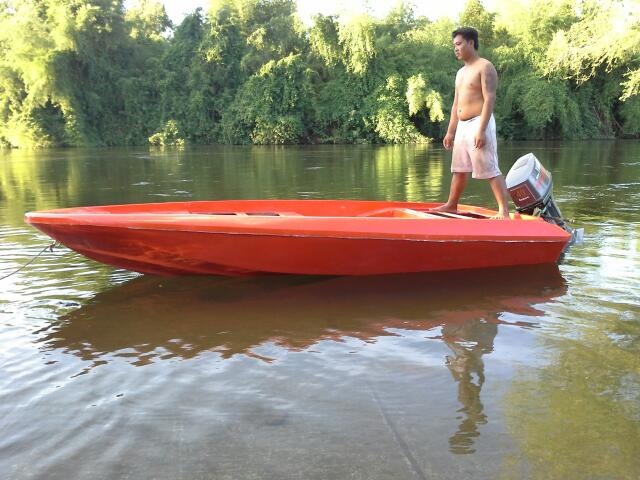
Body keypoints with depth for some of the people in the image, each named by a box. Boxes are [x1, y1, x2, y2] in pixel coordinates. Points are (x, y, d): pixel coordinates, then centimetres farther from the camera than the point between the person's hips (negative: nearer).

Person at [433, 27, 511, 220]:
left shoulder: (485, 67, -6)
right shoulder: (461, 72, 20)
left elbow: (489, 99, -15)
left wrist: (481, 130, -24)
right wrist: (450, 132, 17)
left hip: (479, 124, -9)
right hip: (462, 126, 9)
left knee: (491, 171, -10)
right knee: (459, 169, 16)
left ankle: (504, 211, -9)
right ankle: (451, 205, 27)